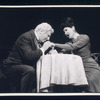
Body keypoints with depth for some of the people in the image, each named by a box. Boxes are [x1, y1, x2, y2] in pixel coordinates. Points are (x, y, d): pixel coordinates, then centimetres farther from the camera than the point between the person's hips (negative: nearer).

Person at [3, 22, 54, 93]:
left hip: (27, 67, 9)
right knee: (30, 71, -35)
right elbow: (28, 56, -33)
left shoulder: (39, 39, 6)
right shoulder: (25, 37, -21)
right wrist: (43, 49, -23)